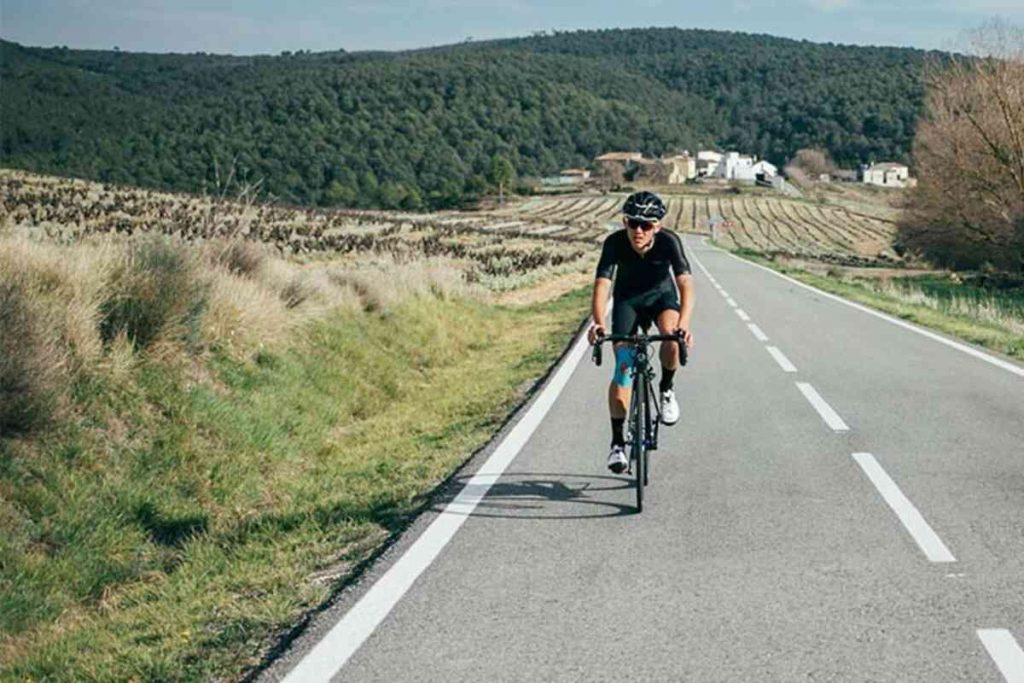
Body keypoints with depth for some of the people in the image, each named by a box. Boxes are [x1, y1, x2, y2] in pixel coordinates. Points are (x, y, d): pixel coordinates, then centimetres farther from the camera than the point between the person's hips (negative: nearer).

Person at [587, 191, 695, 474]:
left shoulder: (669, 241, -30)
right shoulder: (615, 243, -29)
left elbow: (686, 283, -39)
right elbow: (602, 284, -36)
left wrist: (684, 323, -55)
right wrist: (599, 322, -53)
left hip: (662, 294, 0)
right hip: (627, 299, 0)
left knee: (671, 334, -33)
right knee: (623, 368, -10)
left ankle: (666, 389, -3)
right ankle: (617, 442, 0)